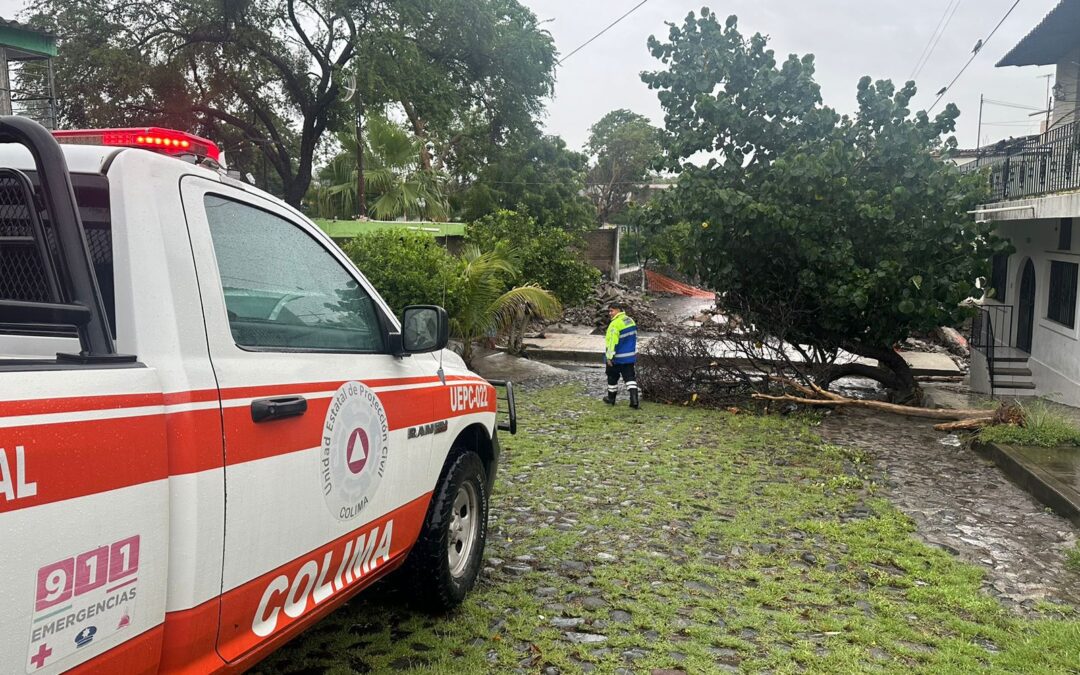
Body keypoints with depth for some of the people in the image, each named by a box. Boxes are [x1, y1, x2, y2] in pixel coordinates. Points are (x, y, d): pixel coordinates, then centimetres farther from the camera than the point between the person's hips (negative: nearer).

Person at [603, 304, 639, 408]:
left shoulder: (615, 324, -22)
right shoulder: (630, 320, 6)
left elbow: (612, 342, -23)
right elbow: (634, 337, 16)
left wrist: (609, 357, -17)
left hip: (617, 358, -7)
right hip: (630, 356, 7)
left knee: (612, 378, 12)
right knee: (630, 378, 6)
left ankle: (611, 398, 26)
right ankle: (634, 400, -6)